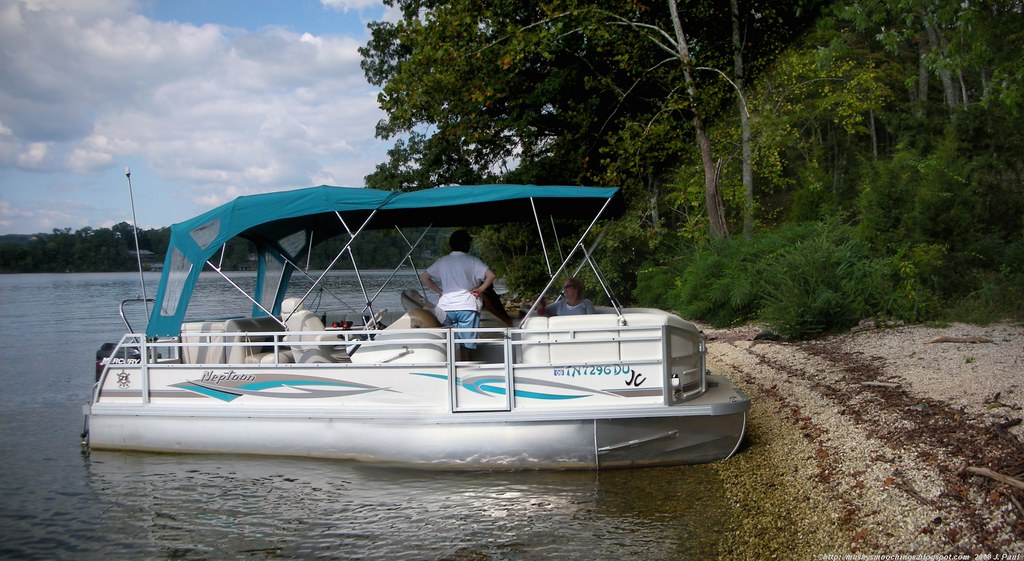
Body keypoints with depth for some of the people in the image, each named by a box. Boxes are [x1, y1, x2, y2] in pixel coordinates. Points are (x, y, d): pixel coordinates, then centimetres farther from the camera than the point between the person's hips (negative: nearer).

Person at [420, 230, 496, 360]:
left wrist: (439, 291, 16)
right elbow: (491, 275, -13)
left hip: (446, 307, 3)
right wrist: (480, 289, -1)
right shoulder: (472, 261, -1)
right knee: (465, 344, 1)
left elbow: (423, 277, 16)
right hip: (467, 307, -3)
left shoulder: (442, 261, 11)